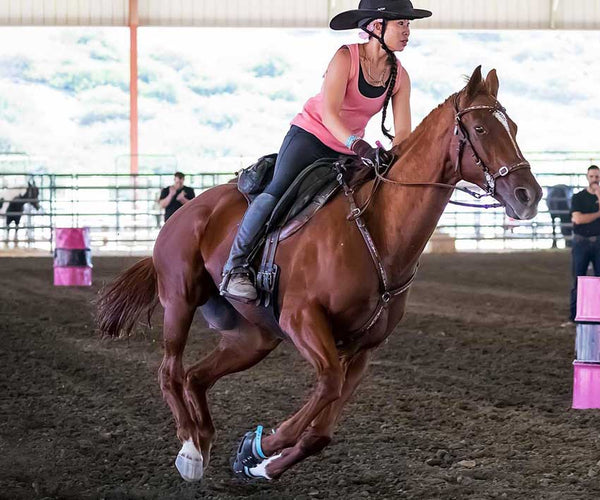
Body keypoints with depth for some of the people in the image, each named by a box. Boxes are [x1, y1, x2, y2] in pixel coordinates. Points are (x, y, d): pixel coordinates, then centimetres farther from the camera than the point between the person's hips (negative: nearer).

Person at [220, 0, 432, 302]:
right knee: (279, 191, -25)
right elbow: (329, 112, -28)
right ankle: (236, 266, -22)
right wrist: (357, 144, -44)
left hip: (348, 152, 6)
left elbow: (403, 133, -7)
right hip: (310, 136, -6)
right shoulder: (346, 57, -17)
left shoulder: (399, 77, -1)